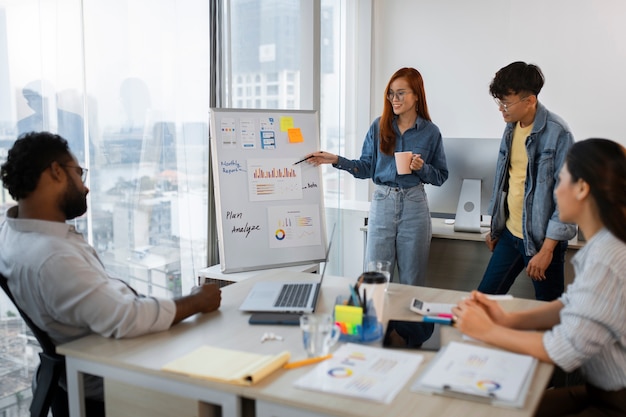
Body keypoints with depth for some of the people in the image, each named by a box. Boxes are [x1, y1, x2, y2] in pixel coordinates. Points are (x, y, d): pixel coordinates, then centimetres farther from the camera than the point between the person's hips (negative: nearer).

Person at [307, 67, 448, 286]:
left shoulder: (430, 132, 1)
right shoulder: (379, 126, 3)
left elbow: (441, 176, 6)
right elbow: (366, 168, 5)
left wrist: (422, 168, -12)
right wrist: (336, 160, -6)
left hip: (414, 205, -1)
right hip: (382, 202, 1)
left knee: (412, 281, 7)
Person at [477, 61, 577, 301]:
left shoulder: (557, 133, -18)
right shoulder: (512, 127, 4)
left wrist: (547, 249, -18)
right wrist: (495, 227, 18)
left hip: (541, 240, -7)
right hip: (509, 234, 7)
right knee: (484, 298, 13)